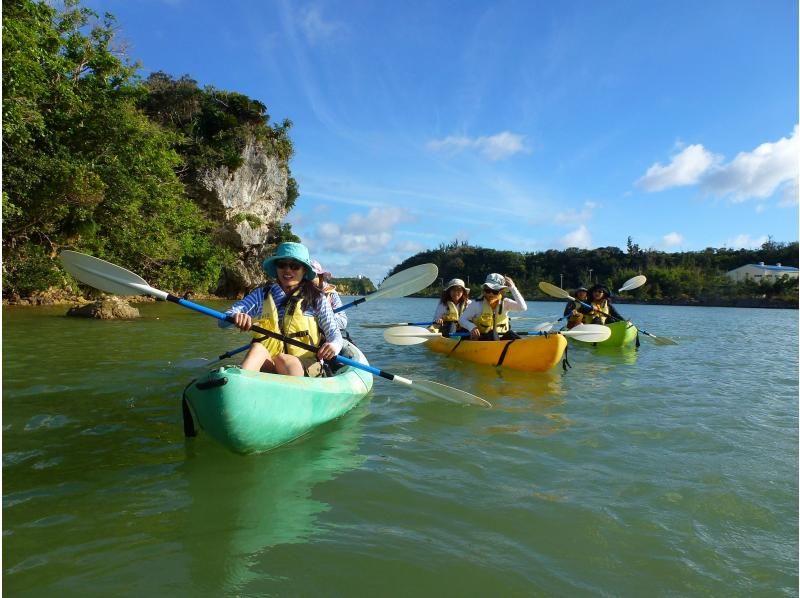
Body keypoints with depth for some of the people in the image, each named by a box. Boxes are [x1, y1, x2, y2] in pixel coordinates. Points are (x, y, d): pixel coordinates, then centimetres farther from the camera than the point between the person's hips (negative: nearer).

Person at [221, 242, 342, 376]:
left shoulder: (316, 299, 2)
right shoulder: (262, 295, 6)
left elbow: (335, 335, 1)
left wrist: (333, 346, -24)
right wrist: (235, 317, -27)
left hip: (305, 367, -1)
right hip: (268, 366, 2)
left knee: (283, 360, -32)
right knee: (257, 348, -29)